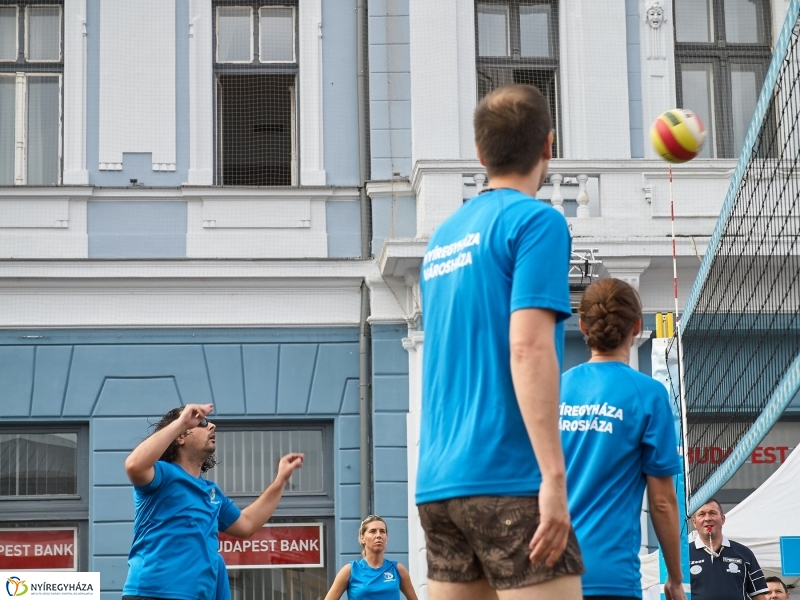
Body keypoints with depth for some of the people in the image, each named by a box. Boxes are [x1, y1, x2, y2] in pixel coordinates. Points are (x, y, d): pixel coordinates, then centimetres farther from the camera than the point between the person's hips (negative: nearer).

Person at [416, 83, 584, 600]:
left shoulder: (443, 236, 16)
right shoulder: (536, 221, -5)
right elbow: (528, 348, -16)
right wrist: (554, 476, -18)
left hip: (439, 483, 7)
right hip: (510, 481, -7)